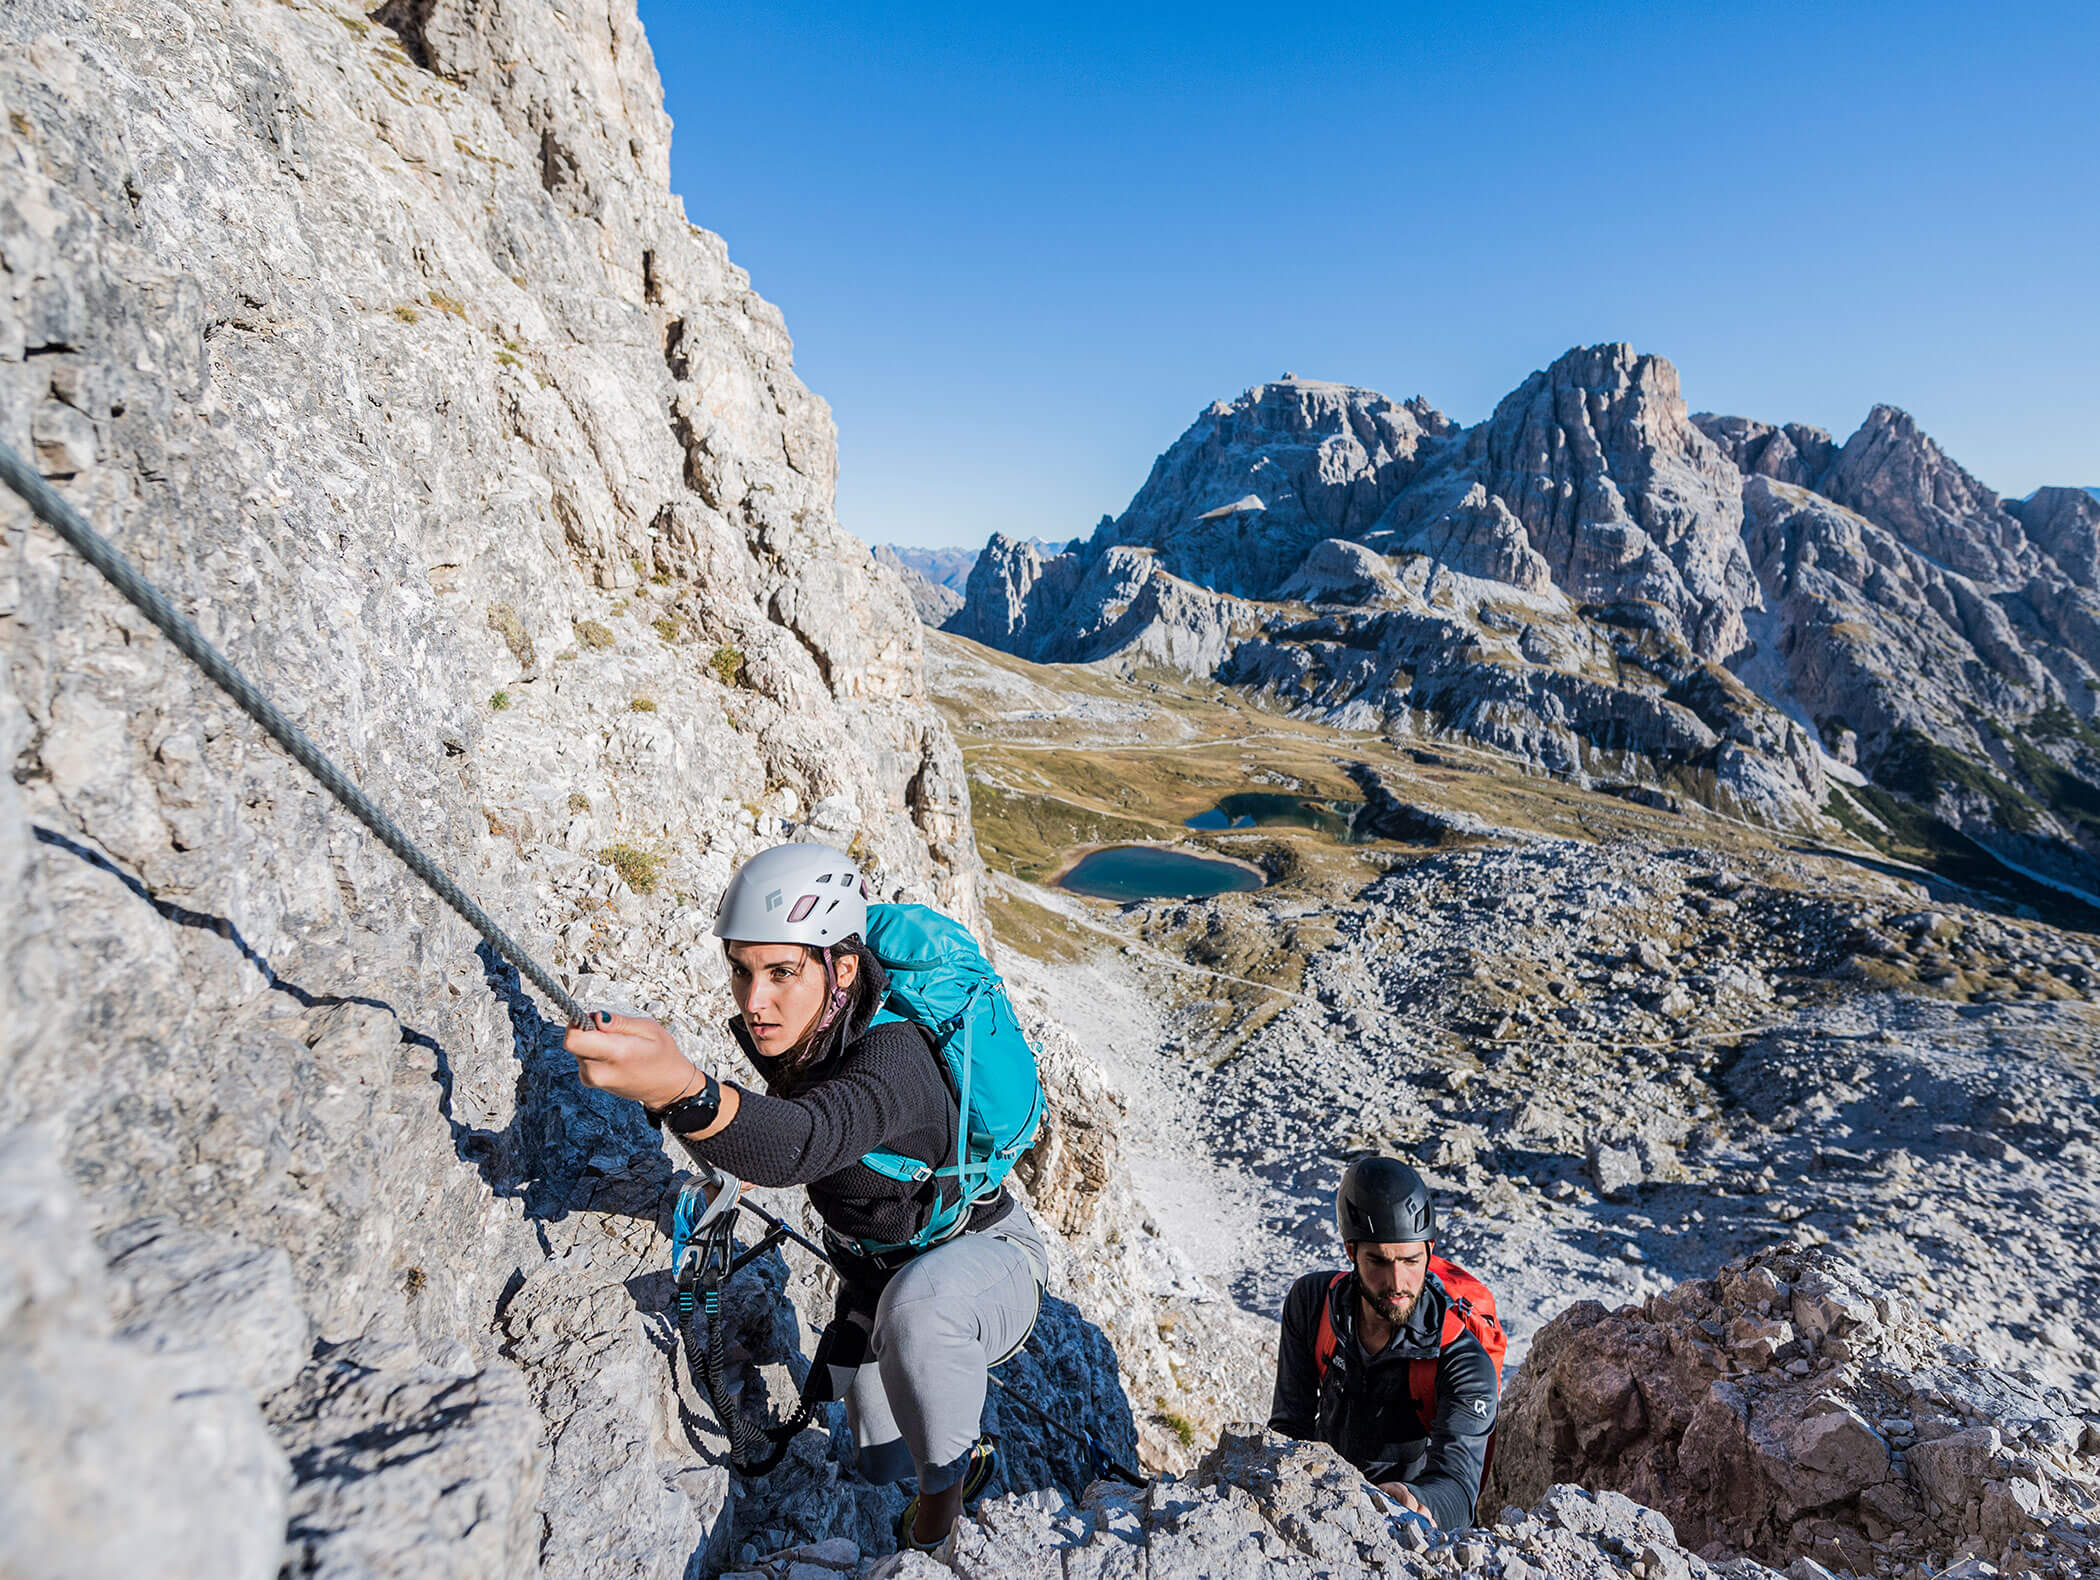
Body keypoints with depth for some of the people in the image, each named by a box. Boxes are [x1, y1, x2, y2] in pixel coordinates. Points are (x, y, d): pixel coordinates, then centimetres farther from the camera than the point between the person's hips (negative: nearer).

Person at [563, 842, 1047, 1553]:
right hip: (876, 1270, 8)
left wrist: (683, 1090, -75)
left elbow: (804, 1142, -59)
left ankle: (946, 1475, -13)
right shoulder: (787, 1041, -13)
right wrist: (735, 1157, -2)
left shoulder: (892, 1055, -37)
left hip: (984, 1259, -7)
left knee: (918, 1303, -42)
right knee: (879, 1462, 23)